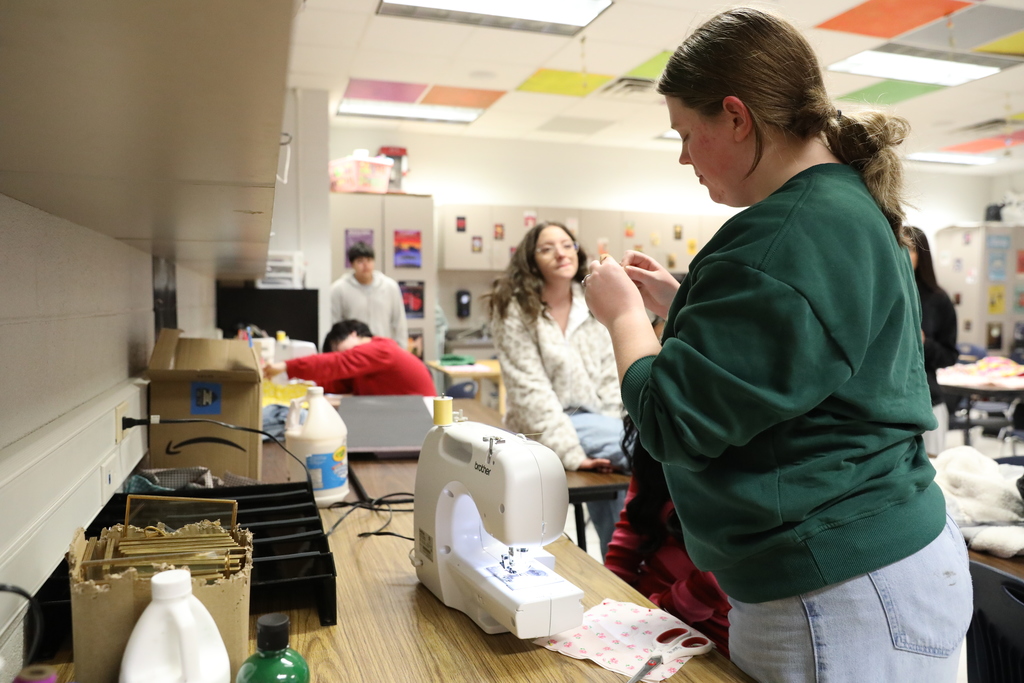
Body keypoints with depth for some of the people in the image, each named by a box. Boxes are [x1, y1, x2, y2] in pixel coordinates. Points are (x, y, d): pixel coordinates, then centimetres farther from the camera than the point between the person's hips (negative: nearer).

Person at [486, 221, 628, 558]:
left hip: (597, 418, 6)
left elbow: (609, 375, 6)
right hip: (547, 426, -5)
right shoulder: (514, 310, -9)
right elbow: (531, 390, -16)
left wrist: (611, 429, -7)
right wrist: (571, 453, -24)